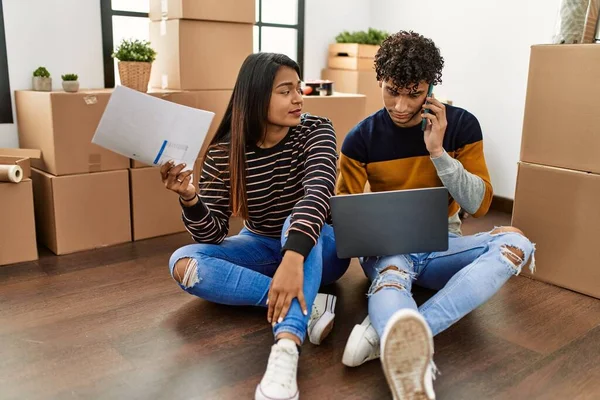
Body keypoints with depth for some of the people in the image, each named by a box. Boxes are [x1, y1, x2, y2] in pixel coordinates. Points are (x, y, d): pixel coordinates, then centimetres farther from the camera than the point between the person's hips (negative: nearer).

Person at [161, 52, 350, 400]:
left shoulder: (316, 131, -16)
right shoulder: (224, 152, -13)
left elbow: (318, 192, -36)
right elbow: (212, 235, -14)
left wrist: (294, 256, -53)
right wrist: (190, 198, -35)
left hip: (317, 248, -2)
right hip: (262, 247, 2)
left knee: (296, 220, -36)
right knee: (184, 263, -23)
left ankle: (286, 350, -53)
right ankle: (309, 303, -31)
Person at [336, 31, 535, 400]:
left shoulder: (462, 125, -3)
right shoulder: (361, 138, -6)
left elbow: (479, 204, -6)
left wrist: (437, 152, -20)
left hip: (441, 245, 2)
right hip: (386, 245, -1)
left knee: (515, 243, -30)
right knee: (391, 274, -38)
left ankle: (385, 334, -45)